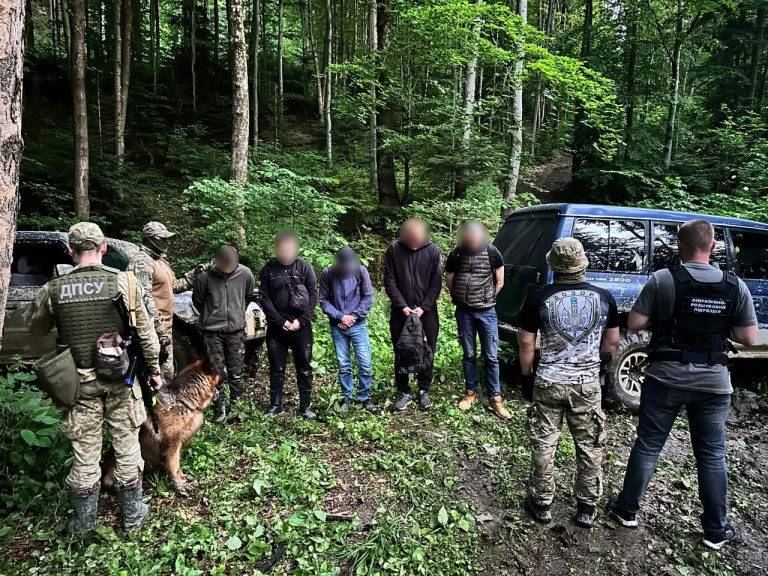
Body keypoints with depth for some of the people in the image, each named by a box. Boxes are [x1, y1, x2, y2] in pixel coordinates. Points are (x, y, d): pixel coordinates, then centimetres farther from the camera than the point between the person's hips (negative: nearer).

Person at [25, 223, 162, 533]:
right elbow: (145, 332, -7)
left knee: (85, 450, 15)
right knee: (126, 444, 12)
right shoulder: (124, 282, -12)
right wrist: (153, 369, 4)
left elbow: (36, 326, 11)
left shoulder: (53, 289, -7)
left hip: (79, 381, 2)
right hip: (120, 379, -1)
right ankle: (132, 513, 26)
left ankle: (83, 519, 31)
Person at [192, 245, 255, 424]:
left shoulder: (245, 274, -9)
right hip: (212, 331, -1)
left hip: (236, 330, 1)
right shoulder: (204, 276, -14)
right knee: (216, 373, 4)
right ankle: (219, 409, 19)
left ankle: (236, 405, 24)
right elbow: (197, 301, 4)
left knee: (236, 372, 8)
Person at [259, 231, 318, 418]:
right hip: (276, 327, 1)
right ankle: (275, 406, 21)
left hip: (301, 326, 0)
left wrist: (301, 320, -10)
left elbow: (313, 295, 0)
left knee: (304, 368, 5)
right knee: (276, 368, 8)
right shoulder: (268, 269, 3)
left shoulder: (305, 267, 3)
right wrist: (281, 321, -10)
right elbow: (264, 299, -1)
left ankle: (306, 407, 15)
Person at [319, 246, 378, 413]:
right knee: (343, 366, 8)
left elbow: (368, 297, -4)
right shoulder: (328, 274, -8)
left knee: (365, 364, 0)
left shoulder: (361, 271, -8)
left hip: (358, 325, 0)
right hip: (337, 327, 0)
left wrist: (354, 316, -10)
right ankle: (347, 397, 25)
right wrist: (340, 317, -12)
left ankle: (364, 398, 17)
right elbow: (324, 300, -3)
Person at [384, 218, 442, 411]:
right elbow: (389, 282, -4)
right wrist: (403, 306, -12)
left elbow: (435, 283, -3)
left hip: (427, 311, 0)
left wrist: (423, 308, -11)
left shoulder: (433, 250, -5)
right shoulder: (393, 250, -6)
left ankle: (423, 391, 23)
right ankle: (404, 392, 21)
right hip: (401, 311, 0)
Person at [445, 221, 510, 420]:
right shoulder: (456, 254, -4)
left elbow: (499, 282, 3)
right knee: (469, 354, 11)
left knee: (491, 356, 2)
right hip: (464, 312, 1)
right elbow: (449, 282, 7)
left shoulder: (492, 252, -7)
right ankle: (471, 392, 25)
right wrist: (462, 299, 9)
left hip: (486, 312, -1)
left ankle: (495, 398, 10)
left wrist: (487, 300, 8)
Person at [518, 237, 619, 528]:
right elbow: (612, 342, 6)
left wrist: (526, 372, 10)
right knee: (590, 447, 16)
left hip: (548, 383, -1)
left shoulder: (539, 297, -11)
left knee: (544, 445, 12)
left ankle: (542, 504, 25)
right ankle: (587, 508, 27)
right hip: (588, 384, 2)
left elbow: (526, 343, -7)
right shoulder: (603, 297, -4)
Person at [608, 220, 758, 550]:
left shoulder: (662, 280, -11)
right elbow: (749, 338, -2)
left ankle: (626, 510, 23)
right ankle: (716, 531, 27)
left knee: (647, 445, 11)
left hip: (665, 378, -2)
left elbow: (634, 324, -12)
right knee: (712, 455, 15)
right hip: (713, 383, 2)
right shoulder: (735, 286, -4)